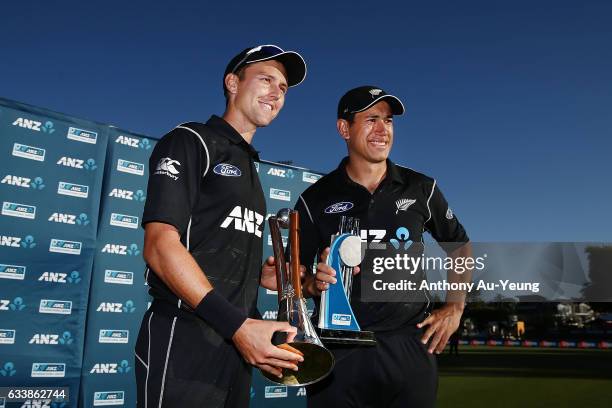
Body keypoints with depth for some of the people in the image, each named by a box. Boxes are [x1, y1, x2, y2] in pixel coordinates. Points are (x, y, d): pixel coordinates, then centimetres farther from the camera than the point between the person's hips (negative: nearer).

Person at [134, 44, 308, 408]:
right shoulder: (191, 141, -4)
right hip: (185, 340, -8)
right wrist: (238, 324, -22)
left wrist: (259, 275, 5)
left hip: (236, 343, 8)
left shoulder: (248, 168, 20)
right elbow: (160, 245, -16)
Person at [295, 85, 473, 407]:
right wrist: (314, 283, -18)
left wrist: (454, 308, 6)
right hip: (338, 348, 0)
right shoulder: (315, 200, 1)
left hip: (409, 344, 1)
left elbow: (459, 246, 16)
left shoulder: (421, 189, 4)